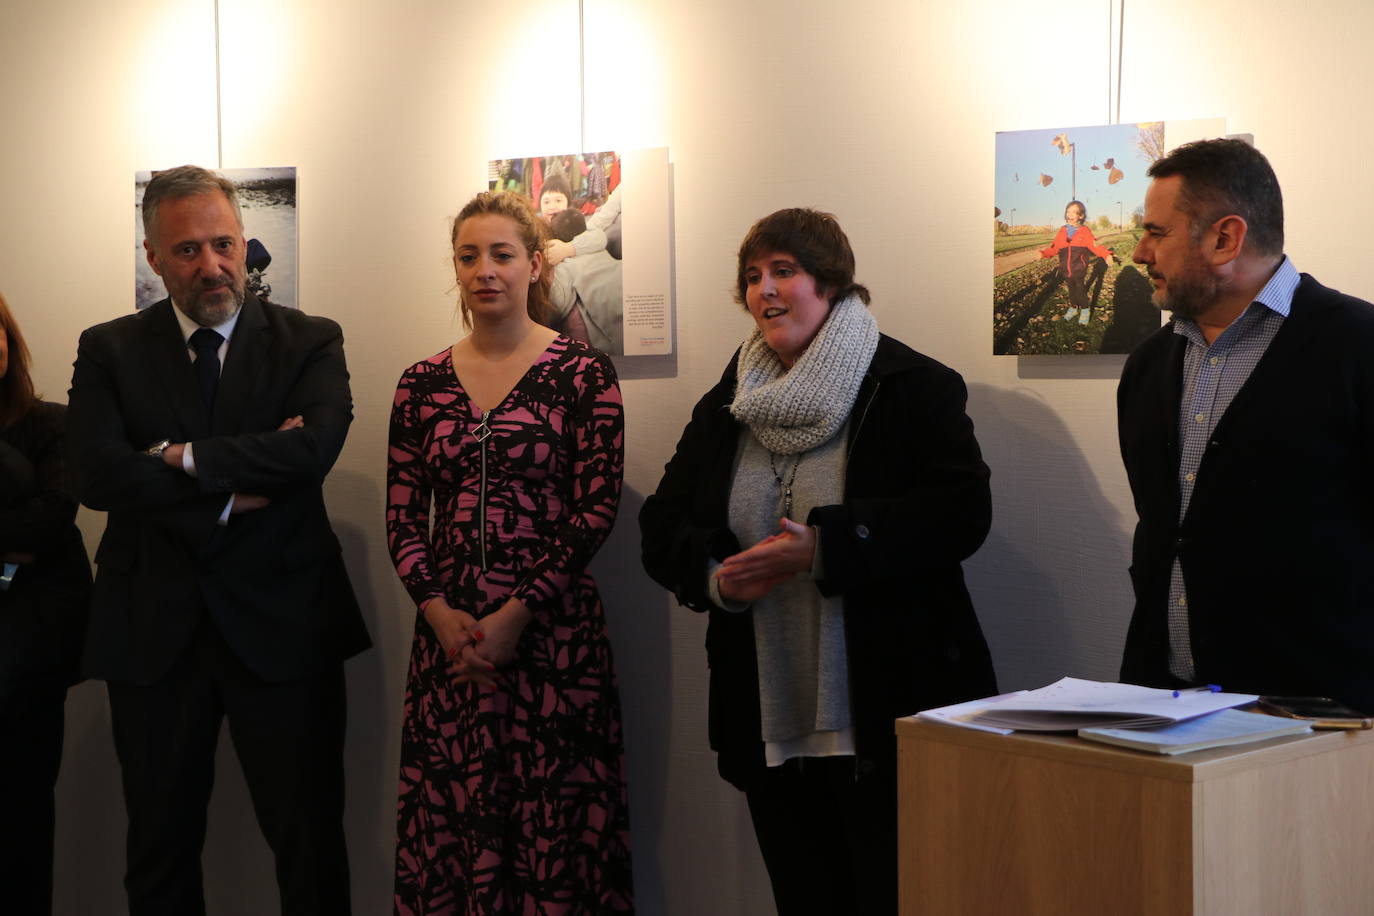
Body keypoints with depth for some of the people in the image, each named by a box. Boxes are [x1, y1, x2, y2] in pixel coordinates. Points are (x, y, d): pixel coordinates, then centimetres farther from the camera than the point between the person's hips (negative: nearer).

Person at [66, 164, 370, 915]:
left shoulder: (309, 342, 1)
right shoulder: (108, 350, 3)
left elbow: (315, 447, -18)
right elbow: (95, 473, -12)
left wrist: (184, 457, -14)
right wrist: (234, 490, -16)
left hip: (283, 624, -1)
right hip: (152, 628, 2)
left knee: (311, 846, 7)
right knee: (159, 851, 14)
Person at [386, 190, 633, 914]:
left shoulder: (582, 373, -1)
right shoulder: (422, 384, 10)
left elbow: (596, 510, -6)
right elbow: (402, 516, 8)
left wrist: (515, 616, -12)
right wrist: (440, 613, -7)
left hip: (553, 629, -3)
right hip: (448, 631, 3)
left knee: (557, 822, -2)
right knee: (445, 820, 3)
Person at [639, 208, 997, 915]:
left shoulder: (913, 388, -5)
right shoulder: (725, 406, 12)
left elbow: (961, 513, -16)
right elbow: (662, 527, 12)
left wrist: (824, 547, -23)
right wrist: (717, 576, -11)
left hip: (890, 722, -5)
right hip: (768, 729, 5)